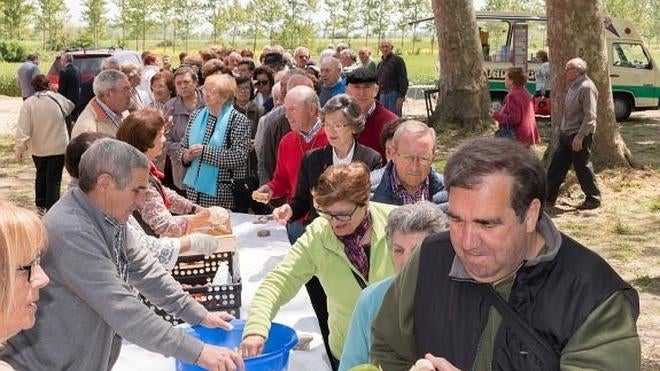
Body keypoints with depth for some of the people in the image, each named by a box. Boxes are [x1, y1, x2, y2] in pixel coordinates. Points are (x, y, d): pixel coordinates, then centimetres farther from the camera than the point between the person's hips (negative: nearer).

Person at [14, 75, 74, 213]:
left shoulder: (28, 103, -9)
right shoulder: (58, 98, -8)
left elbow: (23, 130, -13)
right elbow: (70, 107, 13)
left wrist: (19, 150, -9)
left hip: (38, 148, 2)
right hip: (59, 148, -2)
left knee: (41, 175, 23)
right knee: (54, 179, 1)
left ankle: (40, 205, 34)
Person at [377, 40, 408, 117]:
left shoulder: (397, 60, -4)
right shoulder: (380, 64, 19)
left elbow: (403, 78, -10)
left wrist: (401, 96, -18)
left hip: (395, 94, -7)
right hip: (383, 94, 7)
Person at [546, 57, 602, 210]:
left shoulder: (587, 87, -17)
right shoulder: (573, 87, 14)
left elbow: (590, 116, -22)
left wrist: (579, 137, -25)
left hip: (579, 136, -10)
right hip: (566, 134, 10)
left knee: (583, 168, 0)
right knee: (556, 166, 9)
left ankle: (593, 199, 15)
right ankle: (548, 198, 15)